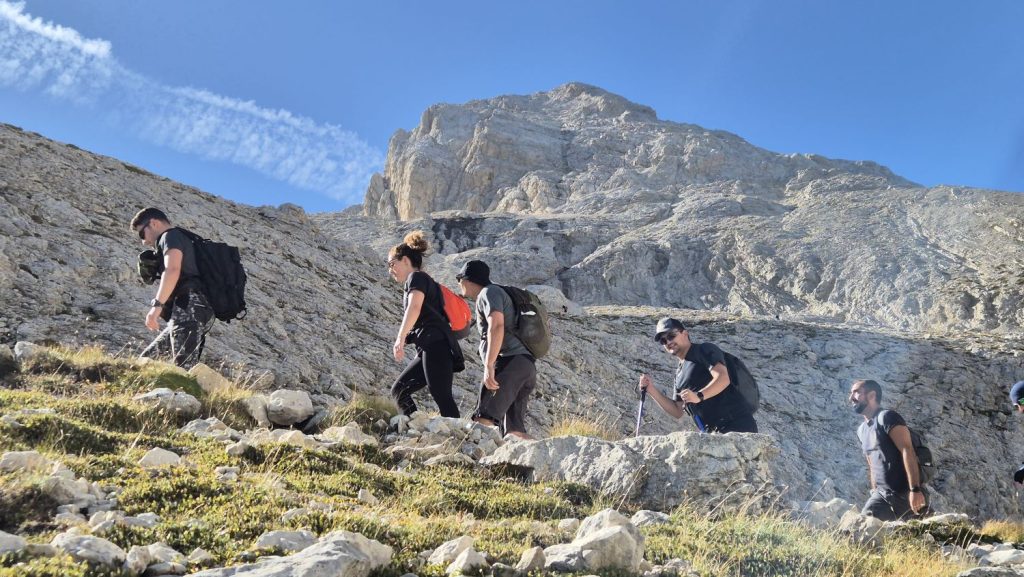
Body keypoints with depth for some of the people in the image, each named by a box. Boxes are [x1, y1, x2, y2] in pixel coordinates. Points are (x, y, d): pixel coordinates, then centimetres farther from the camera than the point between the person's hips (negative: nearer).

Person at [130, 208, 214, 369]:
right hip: (188, 312, 10)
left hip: (189, 309, -10)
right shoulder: (182, 241, 33)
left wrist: (157, 305, -21)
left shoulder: (171, 235, 3)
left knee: (183, 368, -22)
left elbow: (172, 270, -16)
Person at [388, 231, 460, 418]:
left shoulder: (417, 277, -1)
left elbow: (414, 307, -21)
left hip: (436, 346, -10)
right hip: (428, 351, 10)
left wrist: (400, 338, -27)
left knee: (442, 398, -17)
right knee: (399, 390, 11)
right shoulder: (426, 282, 28)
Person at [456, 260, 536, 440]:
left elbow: (497, 326, -16)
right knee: (514, 430, 4)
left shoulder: (489, 292, 1)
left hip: (510, 361, -10)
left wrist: (489, 365, -24)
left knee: (483, 420, -19)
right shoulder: (495, 294, 32)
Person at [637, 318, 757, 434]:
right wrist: (651, 390, 12)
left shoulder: (704, 350, 0)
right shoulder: (679, 374, 23)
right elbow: (677, 411, 21)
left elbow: (723, 378, -17)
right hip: (713, 433, 8)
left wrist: (699, 396, -32)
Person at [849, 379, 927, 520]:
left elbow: (907, 451, -20)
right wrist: (875, 494, 20)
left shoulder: (887, 417, -10)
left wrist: (915, 489, -28)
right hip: (882, 494, 7)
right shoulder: (861, 430, 15)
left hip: (906, 493, -7)